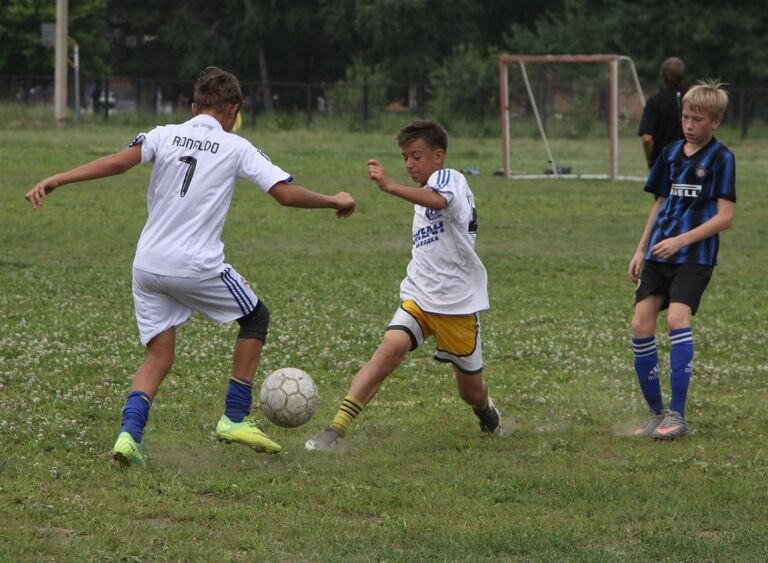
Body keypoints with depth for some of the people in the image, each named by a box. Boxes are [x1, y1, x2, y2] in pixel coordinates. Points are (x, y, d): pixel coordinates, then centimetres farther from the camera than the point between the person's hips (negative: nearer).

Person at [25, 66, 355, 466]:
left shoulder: (165, 135, 5)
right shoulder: (236, 148, 1)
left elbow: (118, 162, -12)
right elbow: (287, 194, -3)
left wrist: (56, 180, -13)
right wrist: (335, 202, 14)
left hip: (148, 264, 3)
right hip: (197, 267, -3)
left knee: (159, 356, 11)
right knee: (256, 317, 20)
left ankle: (129, 433, -14)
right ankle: (234, 419, 18)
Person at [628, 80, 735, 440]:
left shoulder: (721, 159, -5)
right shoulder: (671, 153, 12)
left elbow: (725, 216, -11)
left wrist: (681, 241, -18)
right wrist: (641, 250, 16)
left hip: (695, 257, -6)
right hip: (659, 255, 6)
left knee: (677, 318, -24)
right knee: (640, 325, -5)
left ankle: (677, 414, -19)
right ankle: (656, 412, 8)